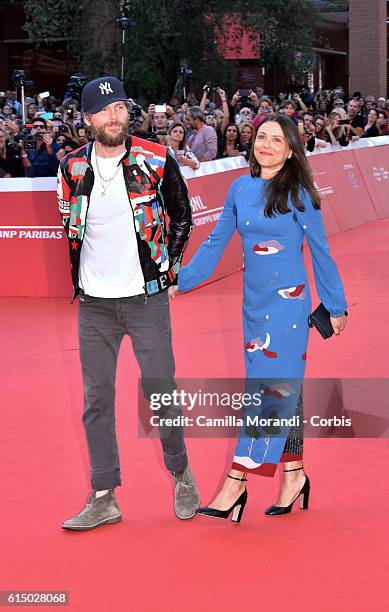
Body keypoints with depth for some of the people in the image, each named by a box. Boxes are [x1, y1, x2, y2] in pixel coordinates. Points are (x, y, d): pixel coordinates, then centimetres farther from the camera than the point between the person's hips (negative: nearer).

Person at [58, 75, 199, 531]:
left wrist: (170, 270, 3)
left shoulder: (157, 162, -5)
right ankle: (103, 499, 10)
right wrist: (79, 282, 11)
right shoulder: (72, 169, 2)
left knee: (161, 391, 1)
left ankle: (181, 475, 24)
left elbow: (182, 216, 8)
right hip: (94, 305, 2)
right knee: (96, 401, 3)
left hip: (147, 297, -2)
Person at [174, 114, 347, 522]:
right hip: (254, 302, 5)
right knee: (280, 390, 9)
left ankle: (236, 483, -10)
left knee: (270, 387, -8)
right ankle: (294, 474, 17)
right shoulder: (241, 188, 7)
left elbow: (320, 252, 0)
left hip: (287, 301, -5)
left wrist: (336, 306, 4)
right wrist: (179, 281, 9)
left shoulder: (297, 194, -6)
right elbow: (216, 242, 13)